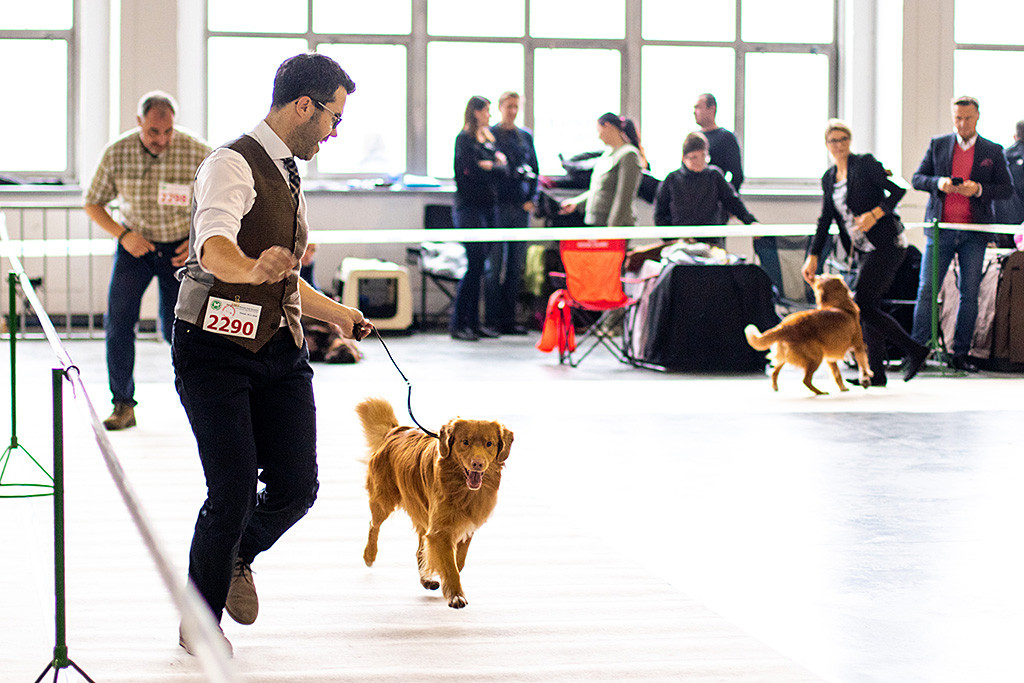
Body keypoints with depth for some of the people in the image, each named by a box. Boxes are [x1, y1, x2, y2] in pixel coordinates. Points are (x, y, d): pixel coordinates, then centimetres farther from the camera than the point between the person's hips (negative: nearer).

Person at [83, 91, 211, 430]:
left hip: (181, 247, -1)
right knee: (118, 319, -12)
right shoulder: (116, 154, -13)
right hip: (134, 244, 1)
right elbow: (93, 204, 0)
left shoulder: (197, 153, -17)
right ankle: (123, 405, -4)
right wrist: (123, 235, -14)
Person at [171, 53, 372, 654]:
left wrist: (339, 315, 38)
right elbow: (215, 250, -34)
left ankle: (240, 557, 32)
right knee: (233, 496, -9)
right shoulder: (234, 166, -14)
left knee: (297, 487, -1)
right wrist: (255, 269, -54)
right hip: (217, 351, -8)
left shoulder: (288, 175, 16)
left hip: (281, 352, 8)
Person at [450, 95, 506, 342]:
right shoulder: (464, 138, -4)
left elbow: (504, 167, 10)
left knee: (480, 267, 7)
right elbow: (472, 169, -16)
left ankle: (474, 323, 10)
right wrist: (496, 165, -2)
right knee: (475, 264, -12)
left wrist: (492, 165, -8)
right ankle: (457, 324, -8)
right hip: (469, 207, -7)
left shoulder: (488, 138, 19)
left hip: (488, 206, 8)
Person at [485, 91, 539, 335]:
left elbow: (535, 169, 16)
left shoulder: (526, 136, 14)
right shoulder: (490, 134, 2)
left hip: (521, 206, 5)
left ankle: (509, 317, 10)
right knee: (495, 264, -5)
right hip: (498, 205, -4)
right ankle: (492, 318, -2)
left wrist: (531, 198, 5)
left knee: (517, 265, 5)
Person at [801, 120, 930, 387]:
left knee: (860, 304, -14)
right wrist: (812, 256, 9)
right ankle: (875, 372, 9)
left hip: (887, 244, -8)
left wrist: (874, 214, -22)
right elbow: (825, 221, 16)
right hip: (863, 250, 8)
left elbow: (898, 190, -10)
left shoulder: (865, 163, -6)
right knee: (868, 307, 4)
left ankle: (913, 350, -6)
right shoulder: (828, 178, 14)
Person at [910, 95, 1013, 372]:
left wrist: (979, 189, -13)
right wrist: (938, 182, -12)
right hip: (940, 229, 0)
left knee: (970, 294, 2)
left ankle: (961, 353, 9)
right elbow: (917, 178, 9)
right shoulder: (938, 145, 9)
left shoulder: (993, 151, 7)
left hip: (974, 233, 0)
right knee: (926, 290, -4)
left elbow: (1007, 189, 5)